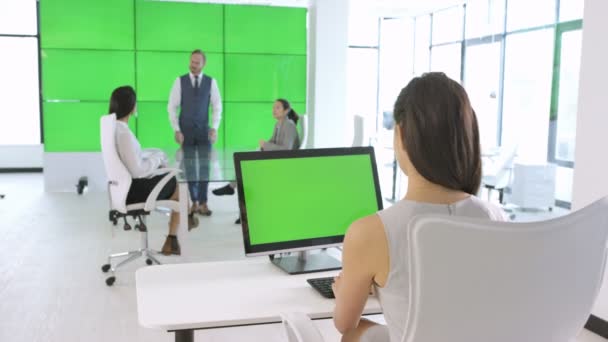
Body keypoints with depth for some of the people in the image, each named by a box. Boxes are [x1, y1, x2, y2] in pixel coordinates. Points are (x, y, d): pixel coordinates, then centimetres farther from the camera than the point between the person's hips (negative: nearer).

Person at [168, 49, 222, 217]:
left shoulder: (211, 82, 0)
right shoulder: (180, 81, -2)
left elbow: (217, 107, 3)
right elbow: (172, 107, -1)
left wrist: (214, 128, -8)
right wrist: (176, 130, -8)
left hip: (204, 130, 0)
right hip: (186, 130, 0)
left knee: (204, 166, -1)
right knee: (190, 167, 4)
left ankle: (203, 203, 5)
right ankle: (194, 202, 12)